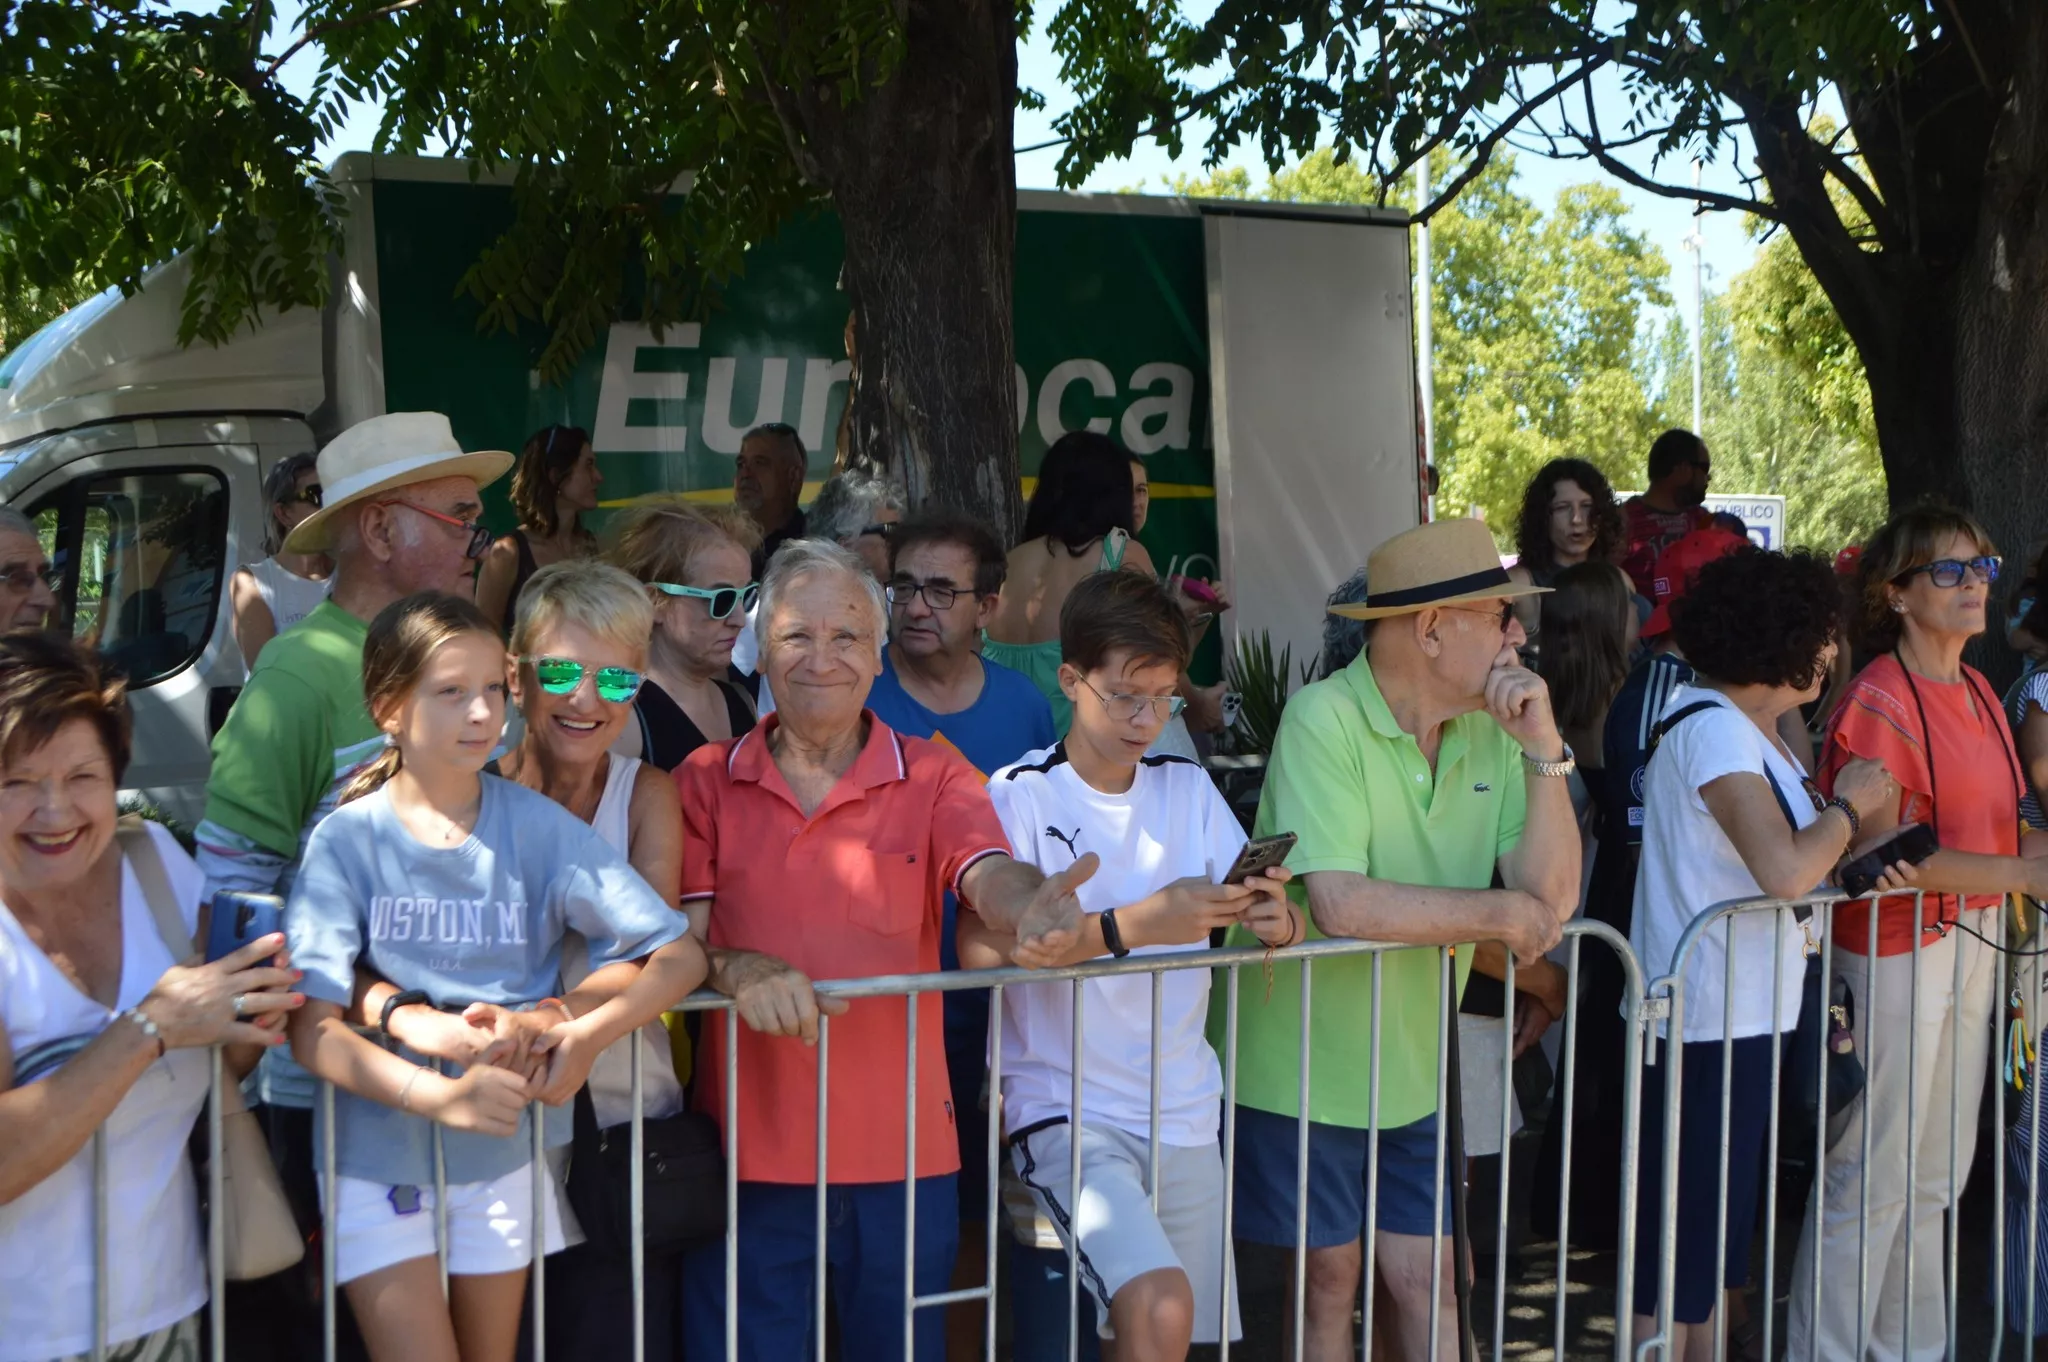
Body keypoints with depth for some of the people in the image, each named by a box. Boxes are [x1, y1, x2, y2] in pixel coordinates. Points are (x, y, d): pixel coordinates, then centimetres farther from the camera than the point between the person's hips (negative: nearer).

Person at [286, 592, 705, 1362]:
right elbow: (312, 1028, -18)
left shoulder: (537, 825, -6)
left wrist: (582, 1030, -25)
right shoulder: (347, 841, -11)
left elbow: (681, 955, -8)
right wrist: (440, 1095, -32)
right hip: (382, 1157, -2)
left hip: (505, 1153, 2)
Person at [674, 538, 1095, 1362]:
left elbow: (987, 876, -15)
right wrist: (737, 969, -28)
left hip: (902, 1149, 0)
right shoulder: (706, 781, 3)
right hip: (748, 1149, 0)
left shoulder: (934, 776, 2)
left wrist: (1031, 909, -40)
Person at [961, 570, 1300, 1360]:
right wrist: (1133, 925, -30)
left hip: (1187, 1112, 6)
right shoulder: (1022, 795, -7)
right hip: (1066, 1112, -5)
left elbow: (1266, 913, 5)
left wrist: (1278, 922, -19)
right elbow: (981, 949, -20)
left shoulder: (1189, 790, 9)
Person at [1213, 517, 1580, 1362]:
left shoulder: (1491, 730, 0)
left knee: (1426, 1283, 12)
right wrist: (1502, 912, -19)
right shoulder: (1324, 719, -20)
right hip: (1300, 1066, -5)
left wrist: (1544, 750, -15)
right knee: (1330, 1281, 9)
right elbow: (1341, 904, -31)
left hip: (1411, 1069, 6)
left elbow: (1554, 897, -6)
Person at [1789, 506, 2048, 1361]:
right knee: (1874, 1176, -1)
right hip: (1898, 947, -8)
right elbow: (1878, 851, -21)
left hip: (1973, 939, 9)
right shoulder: (1880, 700, -15)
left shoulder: (1977, 692, 11)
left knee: (1937, 1174, 18)